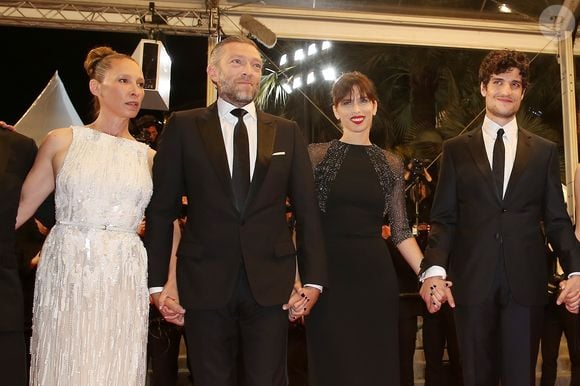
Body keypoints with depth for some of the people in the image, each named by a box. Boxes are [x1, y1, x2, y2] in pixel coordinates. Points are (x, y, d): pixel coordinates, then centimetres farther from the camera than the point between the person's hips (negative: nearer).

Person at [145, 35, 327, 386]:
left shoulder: (287, 133, 9)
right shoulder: (183, 127, 4)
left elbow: (308, 210, 7)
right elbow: (161, 209, 2)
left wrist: (313, 280, -1)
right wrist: (157, 282, -2)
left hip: (270, 286, 1)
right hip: (205, 286, -1)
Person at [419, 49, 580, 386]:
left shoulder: (545, 151, 11)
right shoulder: (457, 149, 8)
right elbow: (444, 218, 2)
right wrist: (434, 269, -14)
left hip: (526, 282, 1)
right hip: (473, 282, 0)